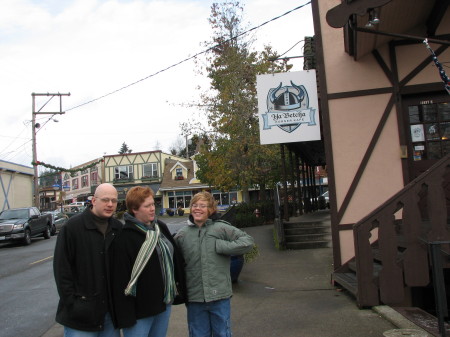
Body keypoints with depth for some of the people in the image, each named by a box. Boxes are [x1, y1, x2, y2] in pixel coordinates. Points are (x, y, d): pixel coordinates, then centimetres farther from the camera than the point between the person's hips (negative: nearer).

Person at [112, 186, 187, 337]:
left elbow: (176, 258, 13)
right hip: (139, 310, -6)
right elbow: (121, 278, -18)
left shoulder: (161, 227, 5)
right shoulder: (125, 237, -17)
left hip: (164, 303, 7)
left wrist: (179, 291, 13)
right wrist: (125, 315, -19)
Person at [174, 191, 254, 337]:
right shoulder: (182, 234, 4)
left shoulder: (222, 228, -4)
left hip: (219, 294, -2)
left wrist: (220, 246, -14)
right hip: (194, 297, 2)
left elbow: (247, 241, -8)